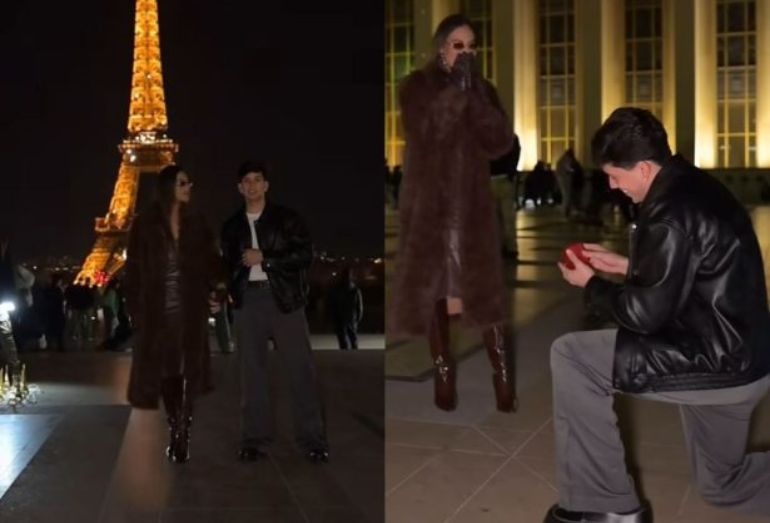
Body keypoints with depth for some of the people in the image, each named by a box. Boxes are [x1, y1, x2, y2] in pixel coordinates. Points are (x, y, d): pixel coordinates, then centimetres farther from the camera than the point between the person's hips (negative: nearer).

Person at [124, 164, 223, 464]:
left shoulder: (196, 223, 7)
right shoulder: (145, 225, 1)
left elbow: (211, 261, 8)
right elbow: (134, 270, 1)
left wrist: (217, 285, -11)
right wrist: (135, 309, -5)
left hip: (190, 311, 1)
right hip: (158, 312, -1)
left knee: (188, 372, -5)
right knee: (165, 373, 4)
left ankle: (182, 436, -1)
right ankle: (175, 434, 16)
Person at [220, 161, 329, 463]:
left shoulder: (286, 218, 5)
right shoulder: (232, 226, 15)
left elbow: (305, 254, -5)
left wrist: (264, 258, -12)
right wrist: (228, 289, 4)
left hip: (284, 297, -3)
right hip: (248, 300, 3)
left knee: (300, 369, -3)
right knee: (252, 371, 4)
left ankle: (312, 440, 1)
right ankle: (255, 440, 10)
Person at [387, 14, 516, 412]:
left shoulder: (482, 89, 8)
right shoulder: (417, 86, 0)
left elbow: (501, 143, -5)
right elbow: (424, 131, -18)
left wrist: (475, 96, -14)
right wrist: (455, 88, -21)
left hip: (472, 205, 2)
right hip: (428, 206, -1)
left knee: (483, 288, -4)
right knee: (433, 287, 1)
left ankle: (501, 372, -2)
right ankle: (443, 370, 12)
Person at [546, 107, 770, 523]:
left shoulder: (671, 209, -23)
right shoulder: (695, 187, 8)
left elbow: (644, 315, -21)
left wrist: (590, 284, -4)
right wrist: (627, 266, 14)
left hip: (715, 363, -10)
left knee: (570, 357, -9)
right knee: (723, 483, 27)